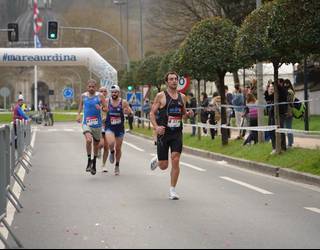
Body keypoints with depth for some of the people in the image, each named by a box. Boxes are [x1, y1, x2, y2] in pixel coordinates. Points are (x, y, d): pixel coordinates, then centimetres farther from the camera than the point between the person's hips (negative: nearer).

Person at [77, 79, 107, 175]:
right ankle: (89, 161, -12)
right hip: (86, 123, 0)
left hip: (97, 124, 0)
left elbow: (106, 108, -2)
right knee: (89, 140, -27)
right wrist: (79, 114, 10)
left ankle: (94, 164, 32)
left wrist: (101, 108, -23)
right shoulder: (83, 96, 4)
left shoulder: (100, 96, -2)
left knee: (96, 144, 13)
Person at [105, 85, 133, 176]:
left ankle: (117, 166, 31)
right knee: (111, 143, -28)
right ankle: (112, 152, 8)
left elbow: (131, 113, 2)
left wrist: (128, 112, -21)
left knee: (118, 149, 9)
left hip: (120, 128, 1)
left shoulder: (123, 102, -4)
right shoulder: (107, 101, -3)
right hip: (109, 127, -1)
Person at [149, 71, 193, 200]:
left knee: (176, 161, -9)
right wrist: (156, 127, -18)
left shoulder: (182, 97, 9)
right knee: (163, 165, 2)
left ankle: (172, 190, 1)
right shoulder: (161, 96, -4)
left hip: (177, 133, 3)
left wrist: (188, 114, -1)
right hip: (164, 133, -3)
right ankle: (156, 160, 40)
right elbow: (152, 113, -3)